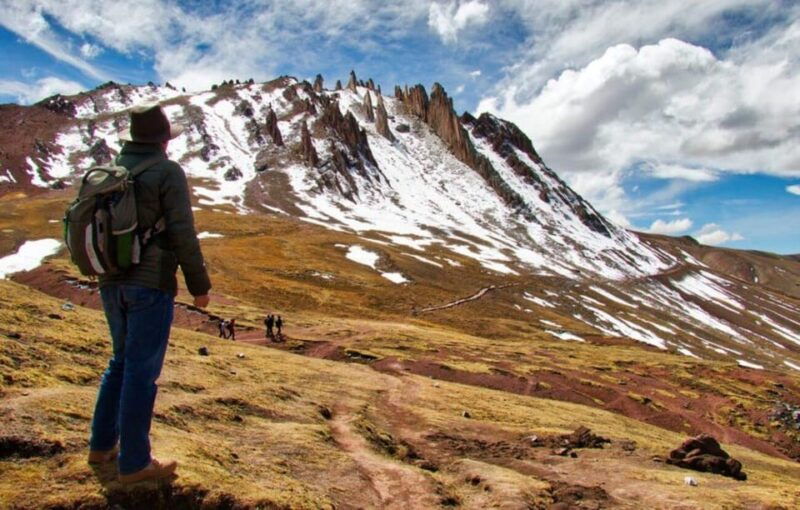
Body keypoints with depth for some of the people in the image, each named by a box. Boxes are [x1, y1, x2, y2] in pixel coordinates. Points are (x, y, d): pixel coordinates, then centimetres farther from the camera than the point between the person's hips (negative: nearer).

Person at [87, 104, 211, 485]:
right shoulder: (167, 172, -10)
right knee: (141, 370, 0)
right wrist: (199, 285, -7)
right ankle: (134, 463, 10)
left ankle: (102, 445, 29)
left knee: (122, 361, 21)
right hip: (150, 284, -7)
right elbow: (183, 234, -15)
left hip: (112, 283, 7)